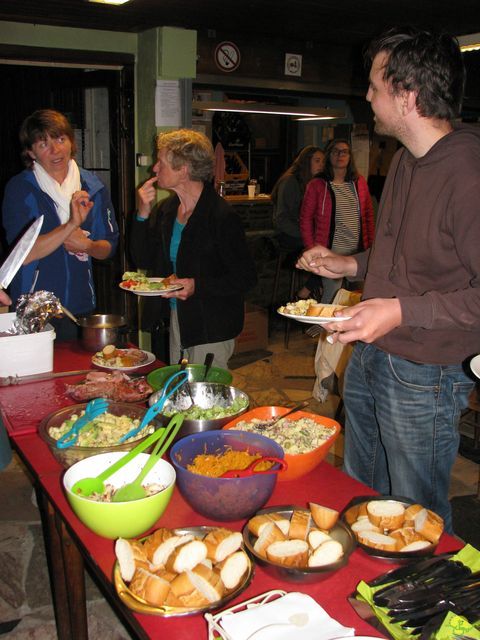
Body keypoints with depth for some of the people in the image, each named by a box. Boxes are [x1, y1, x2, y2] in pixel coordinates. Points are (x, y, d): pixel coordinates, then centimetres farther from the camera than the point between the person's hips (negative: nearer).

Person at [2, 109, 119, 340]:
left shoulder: (93, 187, 5)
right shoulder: (19, 188, -6)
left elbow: (108, 247, 10)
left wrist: (87, 246, -12)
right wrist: (72, 224, -24)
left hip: (81, 308, 3)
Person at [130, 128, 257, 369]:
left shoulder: (221, 216, -17)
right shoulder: (166, 209, 6)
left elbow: (246, 277, -15)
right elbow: (143, 261, 6)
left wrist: (198, 286, -26)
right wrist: (143, 213, -5)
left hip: (210, 329, -7)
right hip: (176, 319, 7)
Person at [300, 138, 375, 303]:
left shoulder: (359, 182, 10)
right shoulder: (317, 185, 0)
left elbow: (369, 215, 13)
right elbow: (306, 219, 1)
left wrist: (371, 245, 6)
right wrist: (312, 249, -6)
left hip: (358, 251, 4)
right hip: (332, 251, -4)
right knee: (332, 295, -8)